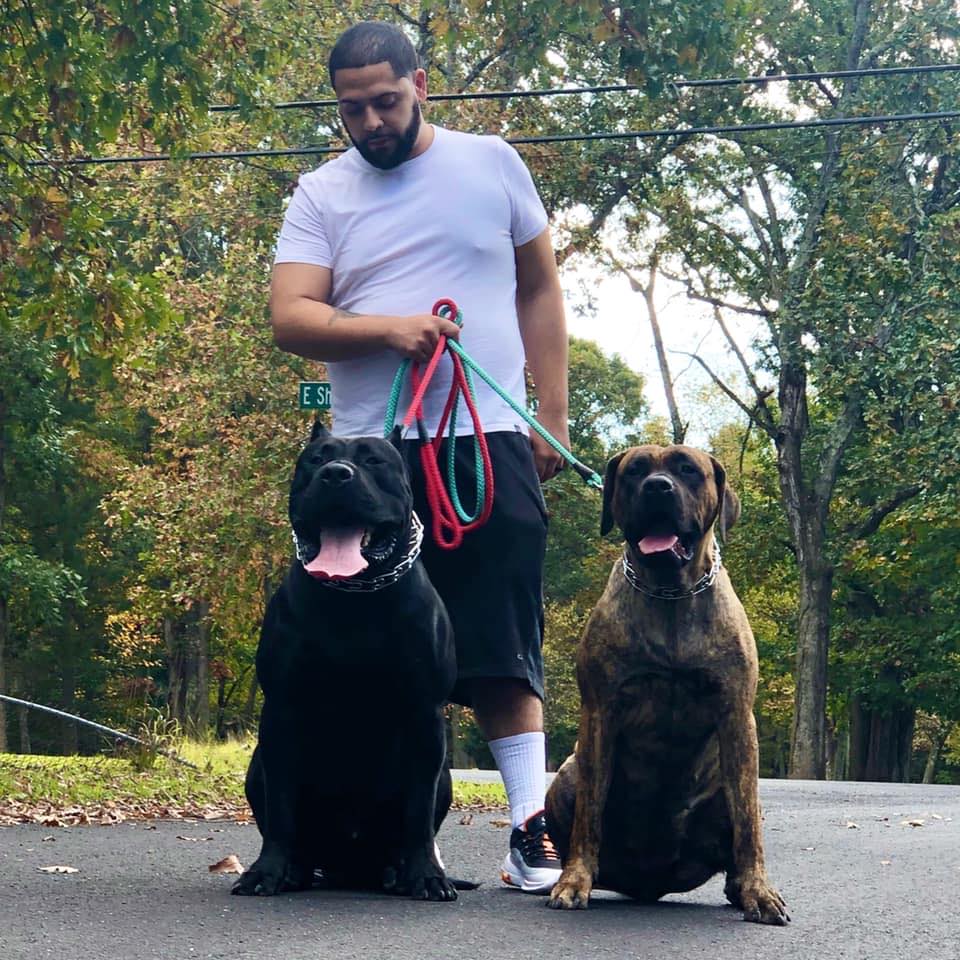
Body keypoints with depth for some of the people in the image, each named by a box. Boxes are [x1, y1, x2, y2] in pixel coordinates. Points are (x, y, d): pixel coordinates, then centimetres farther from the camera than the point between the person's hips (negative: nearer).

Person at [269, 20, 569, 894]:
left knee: (505, 648, -2)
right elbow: (289, 318, -2)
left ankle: (532, 828, 0)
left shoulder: (491, 164, 8)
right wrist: (386, 330, -19)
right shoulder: (321, 196, 8)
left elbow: (540, 288, 12)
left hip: (490, 442, -1)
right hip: (371, 452, 1)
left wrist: (553, 415, 5)